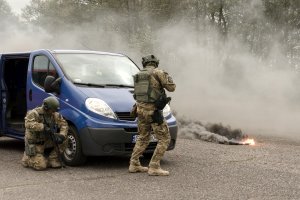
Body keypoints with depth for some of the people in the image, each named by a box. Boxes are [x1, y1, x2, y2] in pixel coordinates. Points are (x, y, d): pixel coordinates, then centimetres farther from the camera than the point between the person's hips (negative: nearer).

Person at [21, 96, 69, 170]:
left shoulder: (56, 115, 1)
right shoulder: (34, 113, -17)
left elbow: (64, 124, -1)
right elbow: (29, 124, -35)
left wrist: (62, 135, -22)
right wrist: (43, 127, -42)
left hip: (48, 144, 5)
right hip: (35, 145, -5)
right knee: (40, 166, -16)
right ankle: (27, 158, 10)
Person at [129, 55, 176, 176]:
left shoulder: (138, 76, 13)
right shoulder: (158, 72, -7)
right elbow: (171, 87, -5)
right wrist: (168, 77, 14)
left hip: (140, 108, 7)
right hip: (153, 110, -7)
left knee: (143, 138, 21)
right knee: (164, 139, -1)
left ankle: (134, 164, 19)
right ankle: (154, 167, -7)